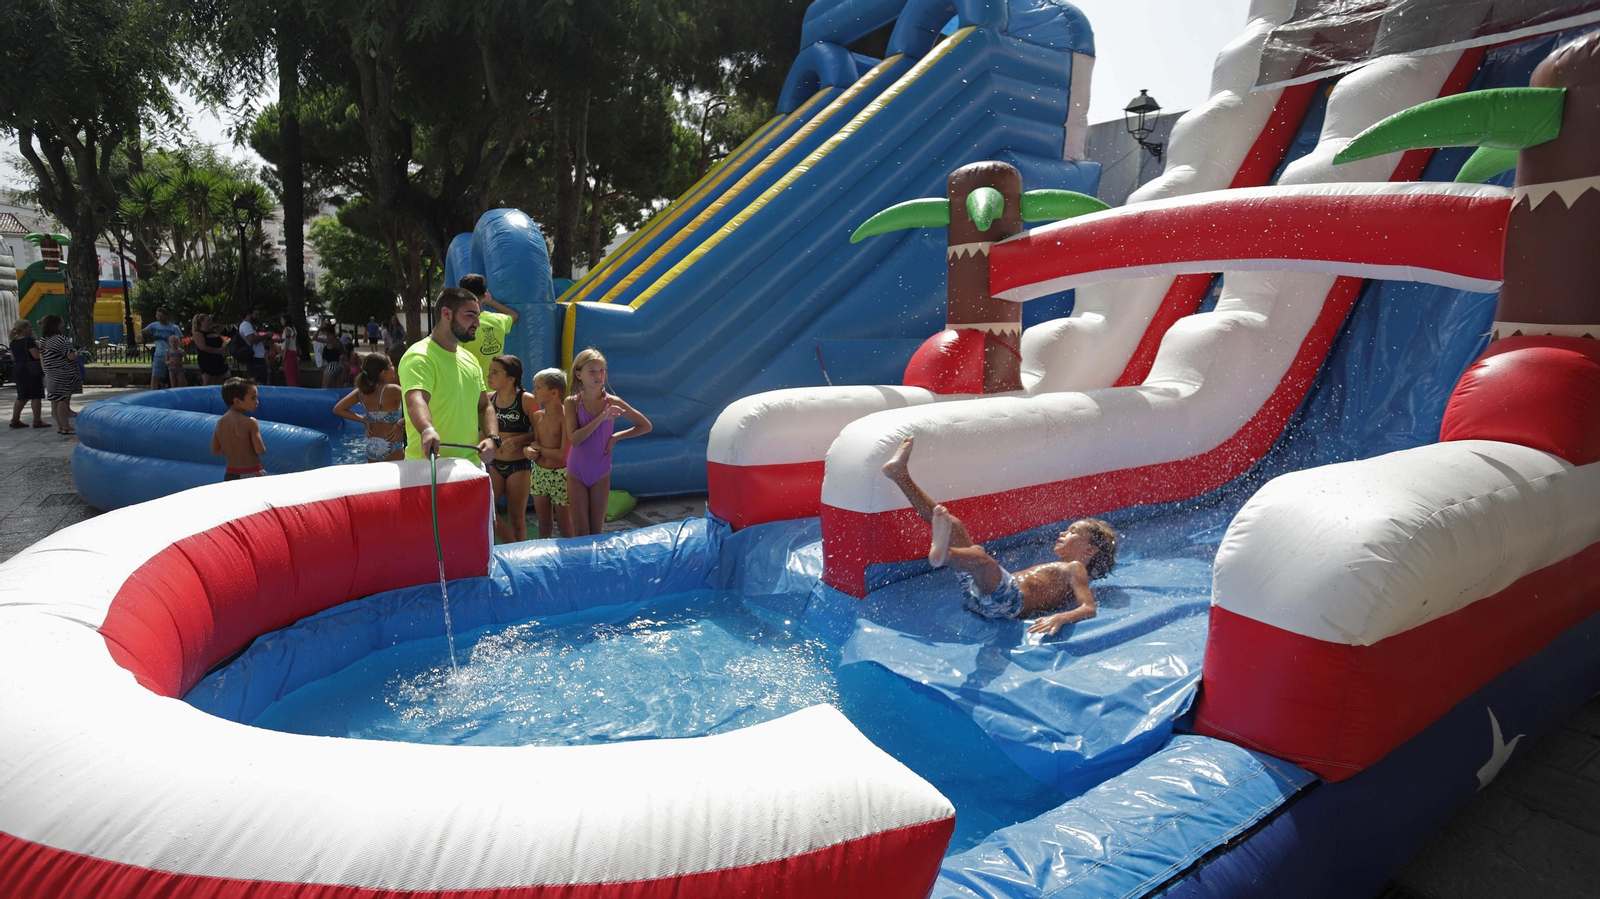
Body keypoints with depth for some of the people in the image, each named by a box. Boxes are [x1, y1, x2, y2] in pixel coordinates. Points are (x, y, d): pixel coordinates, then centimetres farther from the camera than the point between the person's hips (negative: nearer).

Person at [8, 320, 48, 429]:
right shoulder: (28, 340, -14)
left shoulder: (13, 342, 11)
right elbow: (37, 355, -20)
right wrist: (38, 345, -4)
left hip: (19, 370, 8)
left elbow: (13, 358, 17)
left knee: (22, 397, 15)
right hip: (31, 370, -8)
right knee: (36, 396, -4)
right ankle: (37, 421, -5)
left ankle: (15, 420, 15)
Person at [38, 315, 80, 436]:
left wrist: (46, 372, 25)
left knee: (55, 401, 11)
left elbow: (42, 360, 17)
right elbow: (71, 357, -18)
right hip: (63, 375, -9)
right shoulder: (61, 339, -16)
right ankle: (66, 427, -4)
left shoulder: (43, 342, 12)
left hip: (50, 375, 9)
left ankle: (60, 426, 17)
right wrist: (76, 352, 2)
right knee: (63, 400, -6)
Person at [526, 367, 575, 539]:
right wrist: (527, 449, -11)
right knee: (544, 526, 16)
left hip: (560, 475, -6)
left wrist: (539, 449, -10)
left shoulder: (565, 417, -17)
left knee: (565, 527, 5)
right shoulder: (537, 416, 4)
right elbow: (535, 444, 11)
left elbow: (563, 454, -20)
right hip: (539, 473, 7)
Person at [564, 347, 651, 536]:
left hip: (601, 473, 0)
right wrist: (602, 417, -28)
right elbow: (574, 439, -21)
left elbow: (646, 426, -2)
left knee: (597, 531, 9)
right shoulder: (572, 402, -9)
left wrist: (616, 437, -10)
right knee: (580, 531, 4)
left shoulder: (613, 402, -8)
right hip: (576, 472, 0)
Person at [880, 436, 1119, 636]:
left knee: (978, 555, -39)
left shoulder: (1074, 569, 8)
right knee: (954, 525, 10)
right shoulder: (1055, 569, 34)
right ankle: (900, 473, 6)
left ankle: (942, 553, -72)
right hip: (980, 596, 8)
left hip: (1009, 600, -8)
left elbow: (1089, 609, -10)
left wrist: (1060, 617, -32)